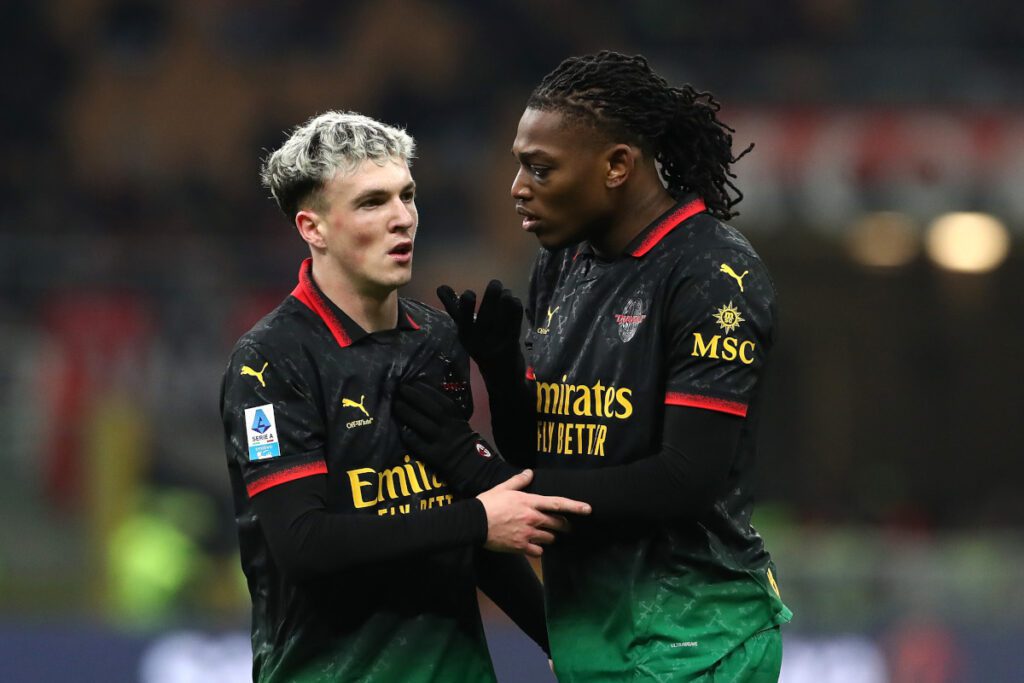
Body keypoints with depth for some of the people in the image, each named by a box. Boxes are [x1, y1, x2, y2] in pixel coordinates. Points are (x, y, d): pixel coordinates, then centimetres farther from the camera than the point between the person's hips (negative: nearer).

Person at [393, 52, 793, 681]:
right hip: (584, 626, 7)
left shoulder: (714, 273, -13)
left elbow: (688, 481, -19)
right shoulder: (561, 267, 11)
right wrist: (499, 366, -5)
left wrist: (487, 478, -15)